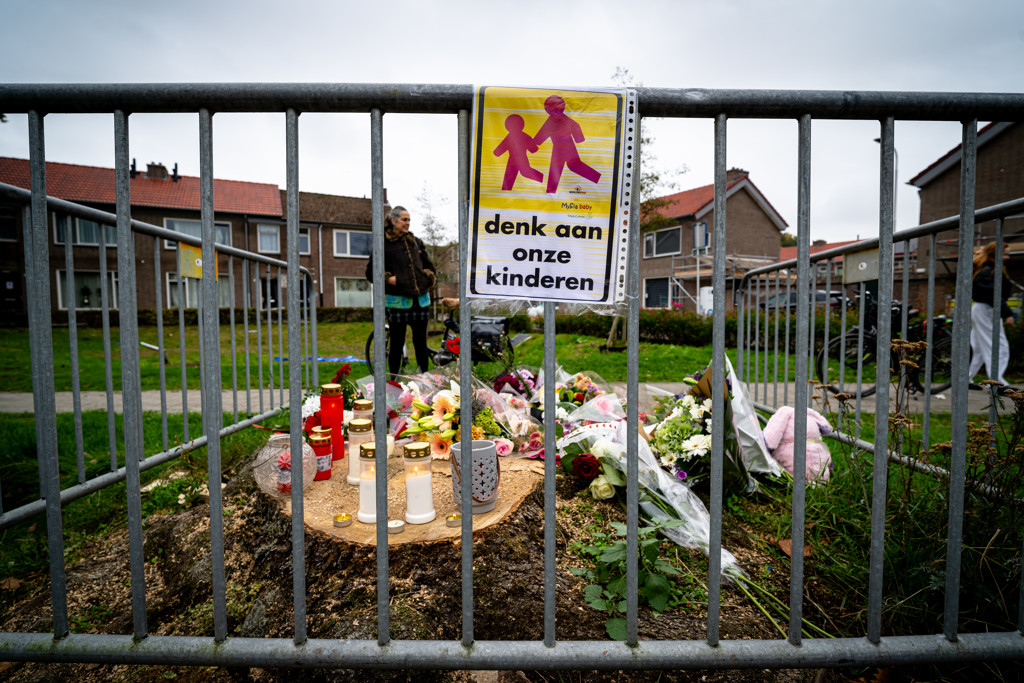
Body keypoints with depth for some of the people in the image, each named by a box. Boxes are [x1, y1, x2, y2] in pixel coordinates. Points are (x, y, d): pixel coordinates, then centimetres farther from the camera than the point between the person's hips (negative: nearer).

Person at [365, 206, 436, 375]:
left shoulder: (416, 241, 16)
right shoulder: (383, 244, 2)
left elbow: (428, 265, 26)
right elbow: (371, 272, 4)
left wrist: (430, 278, 9)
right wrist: (388, 279, -11)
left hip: (420, 300, 4)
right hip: (397, 300, -4)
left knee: (421, 342, 8)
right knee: (397, 342, 3)